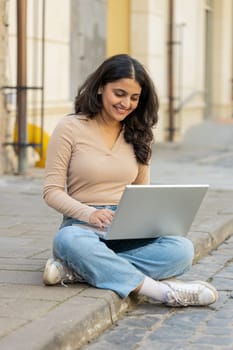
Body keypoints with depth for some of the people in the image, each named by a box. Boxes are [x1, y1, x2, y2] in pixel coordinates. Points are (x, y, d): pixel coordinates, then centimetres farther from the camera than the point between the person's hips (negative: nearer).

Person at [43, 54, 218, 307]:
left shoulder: (138, 134, 15)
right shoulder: (70, 128, 1)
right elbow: (52, 191, -2)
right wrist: (89, 213, -21)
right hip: (84, 227, -3)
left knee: (181, 250, -28)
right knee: (68, 240, -41)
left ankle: (79, 269, -29)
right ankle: (162, 291, -42)